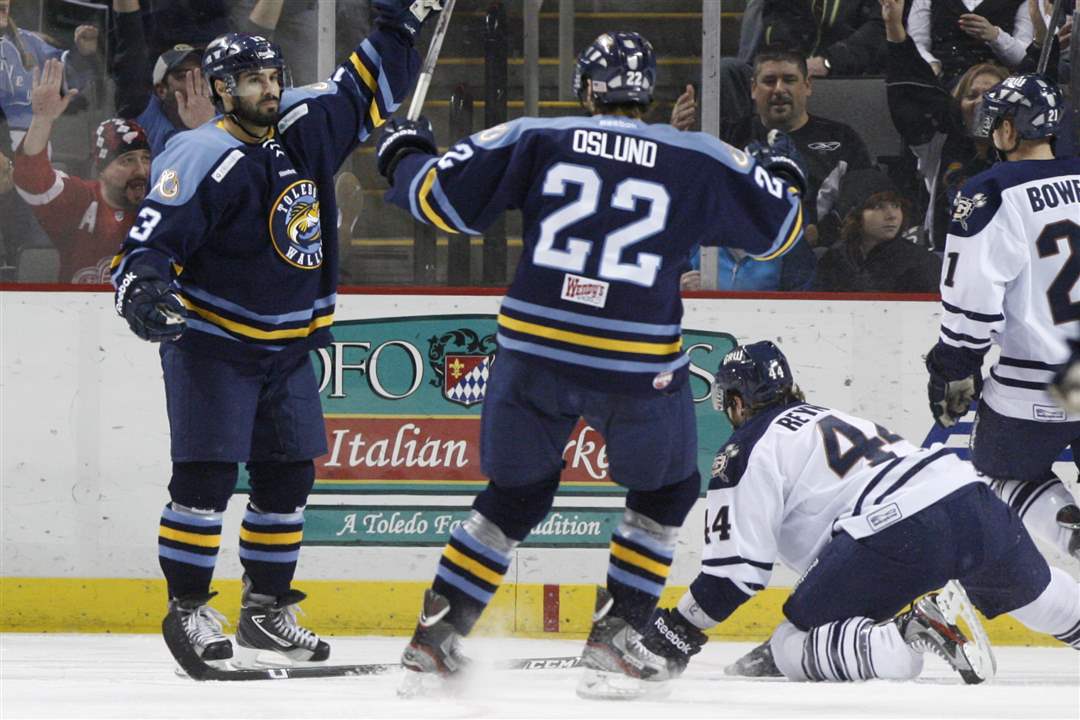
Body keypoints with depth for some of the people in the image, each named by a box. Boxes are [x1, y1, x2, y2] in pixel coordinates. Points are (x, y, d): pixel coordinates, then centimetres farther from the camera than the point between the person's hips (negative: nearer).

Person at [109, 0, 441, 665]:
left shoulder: (304, 127, 5)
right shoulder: (204, 160, -17)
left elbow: (365, 92, 17)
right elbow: (153, 240, -21)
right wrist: (142, 289, -39)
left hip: (287, 347, 7)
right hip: (210, 342, -7)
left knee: (288, 477, 8)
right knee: (206, 477, -11)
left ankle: (268, 610, 18)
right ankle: (188, 609, -3)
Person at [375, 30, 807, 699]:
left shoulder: (536, 140, 2)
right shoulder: (699, 160, 2)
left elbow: (443, 199, 2)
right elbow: (776, 225, 12)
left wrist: (406, 157, 24)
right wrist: (783, 170, 34)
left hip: (534, 354, 2)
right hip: (639, 368, -2)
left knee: (516, 496, 21)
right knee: (665, 493, 23)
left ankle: (434, 642, 15)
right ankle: (612, 645, 14)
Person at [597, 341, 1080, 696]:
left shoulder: (747, 452, 8)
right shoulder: (832, 417, 32)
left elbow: (736, 567, 0)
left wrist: (671, 637, 6)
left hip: (896, 539, -8)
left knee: (791, 651, -1)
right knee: (1036, 592, 35)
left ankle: (919, 630, -20)